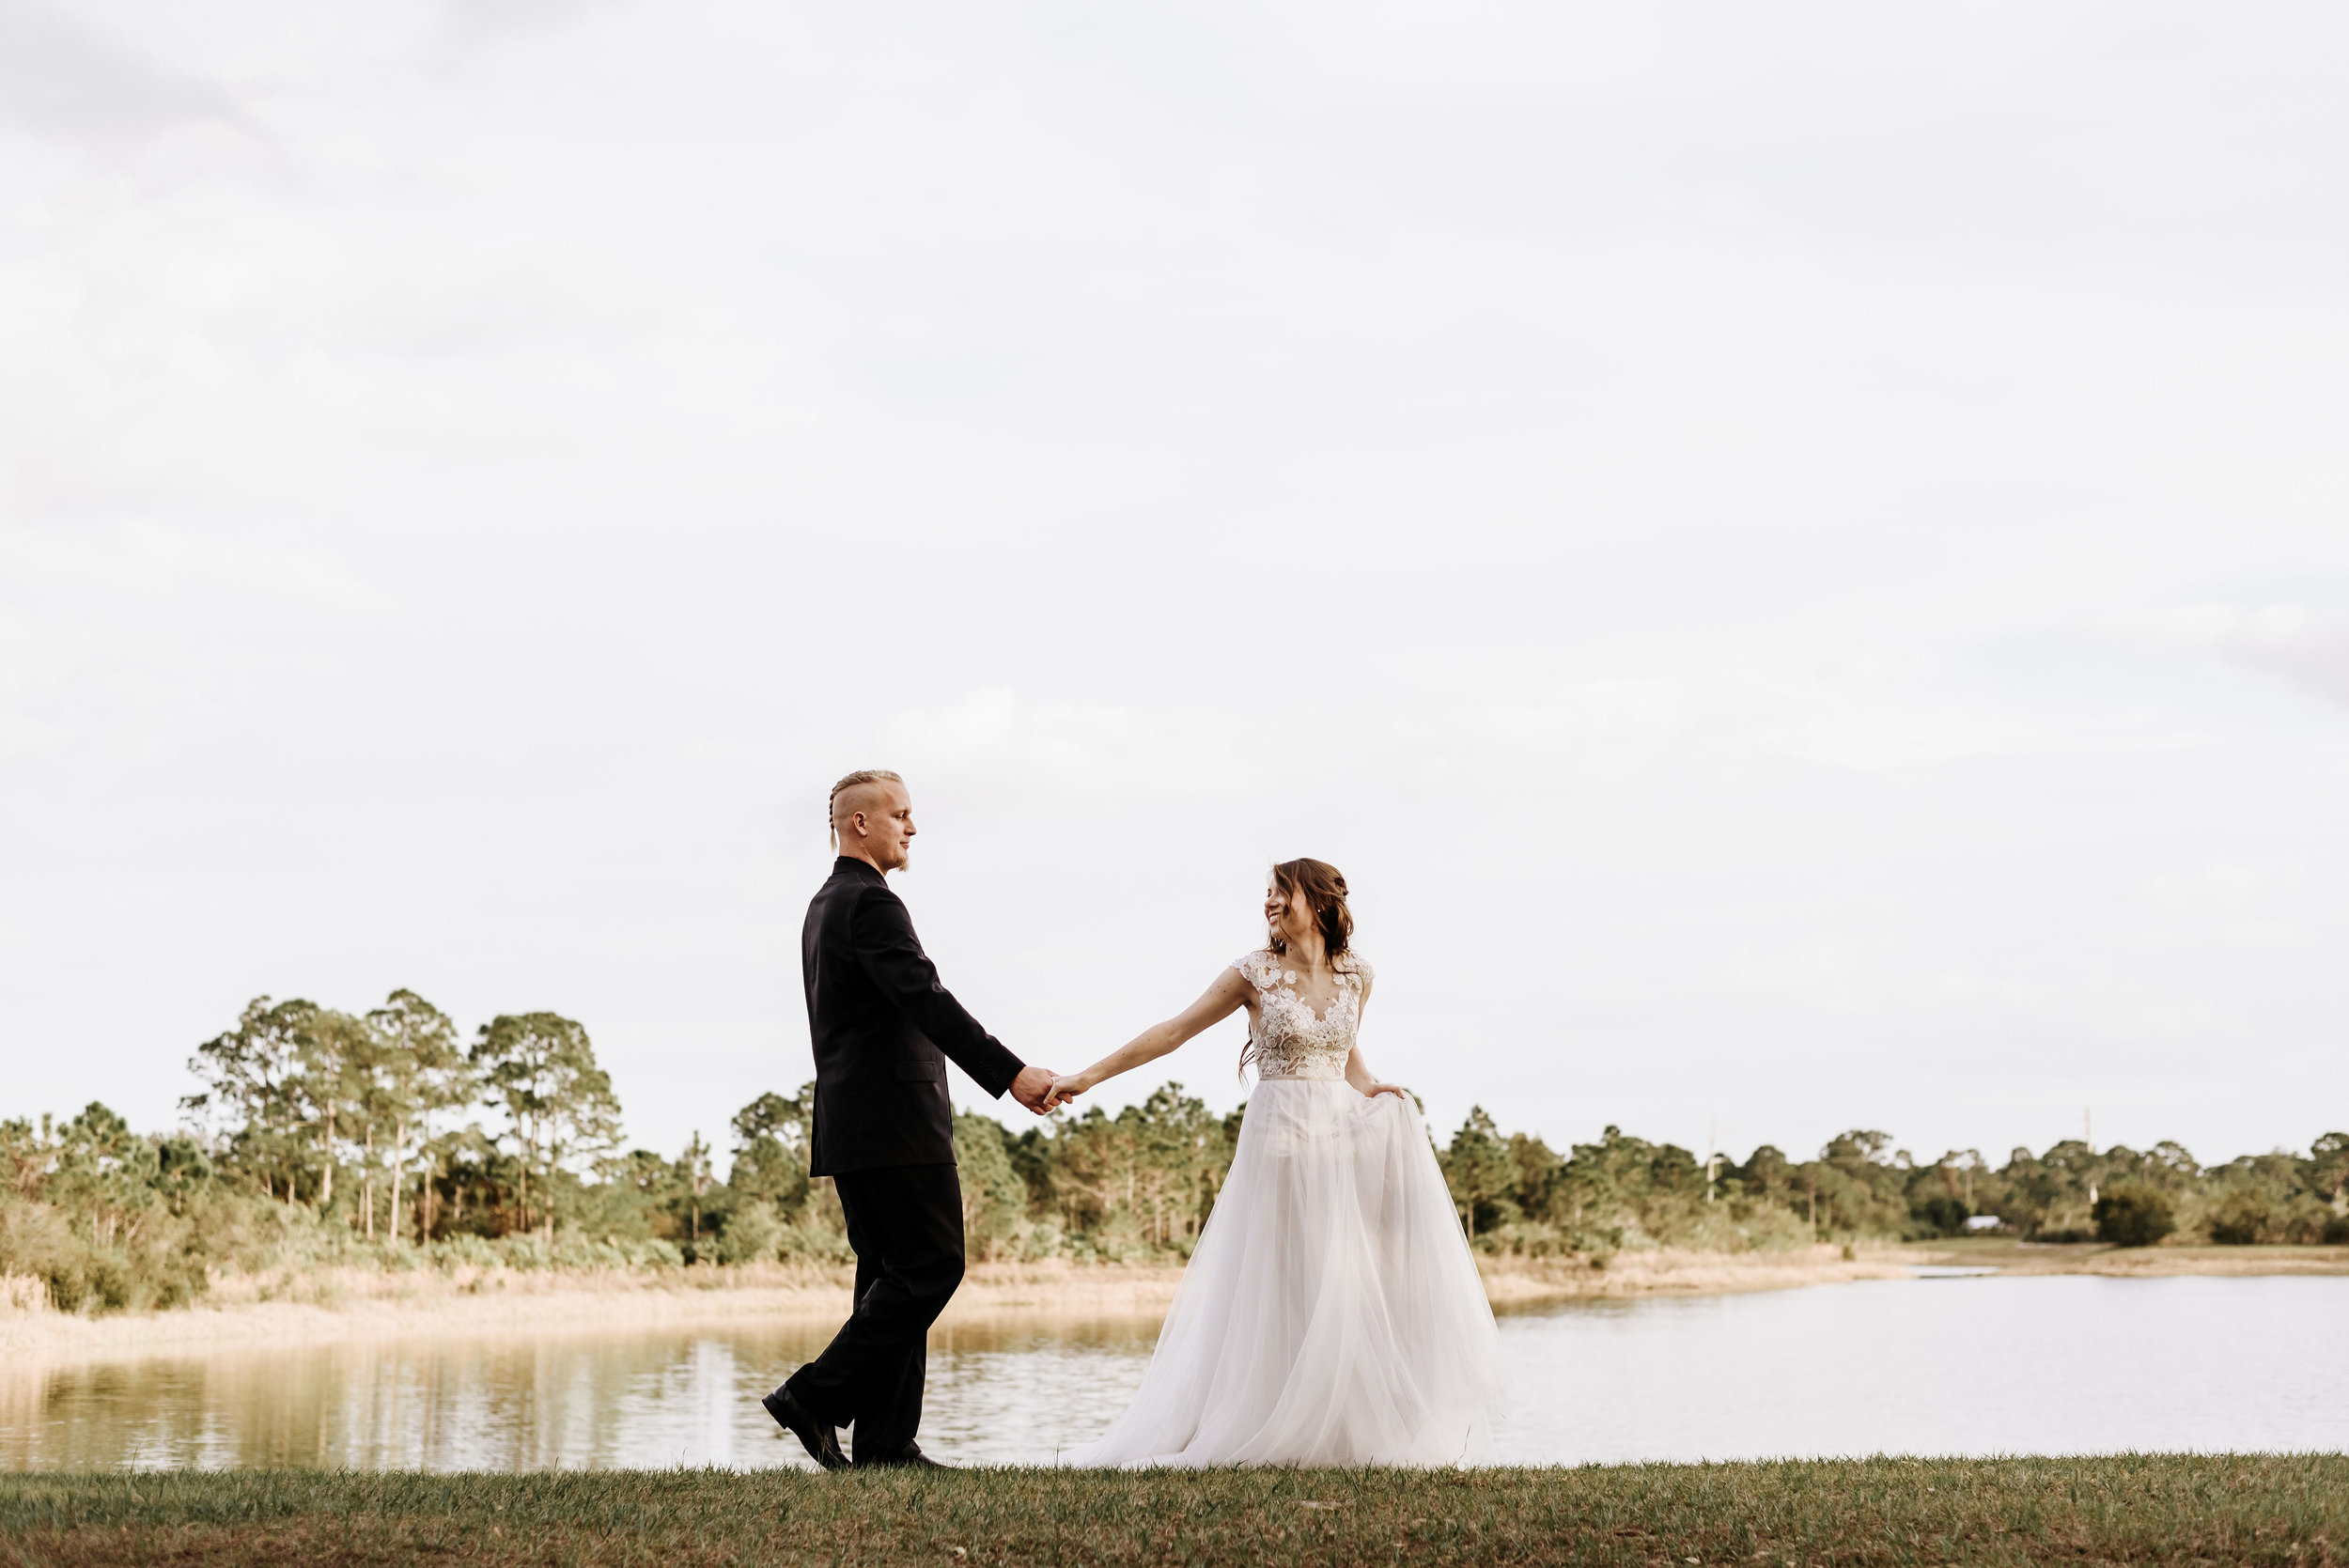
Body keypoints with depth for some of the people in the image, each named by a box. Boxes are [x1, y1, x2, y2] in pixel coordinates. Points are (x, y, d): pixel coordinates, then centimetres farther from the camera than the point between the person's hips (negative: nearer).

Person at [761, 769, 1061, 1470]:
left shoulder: (824, 906, 20)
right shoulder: (871, 903, -12)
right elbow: (926, 1001, -23)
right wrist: (1011, 1074, -25)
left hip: (850, 1120, 10)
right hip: (895, 1122, -10)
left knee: (891, 1274, 9)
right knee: (933, 1264, -7)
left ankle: (884, 1440, 6)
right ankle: (817, 1396, -9)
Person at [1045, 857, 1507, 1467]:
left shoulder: (1356, 974, 7)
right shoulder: (1256, 973, -4)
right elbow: (1173, 1031, -4)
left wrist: (1370, 1090, 1)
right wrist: (1087, 1077, -8)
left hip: (1344, 1133, 4)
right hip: (1281, 1136, -4)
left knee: (1354, 1282, 1)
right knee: (1280, 1287, -2)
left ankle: (1357, 1432, 11)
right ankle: (1281, 1434, 7)